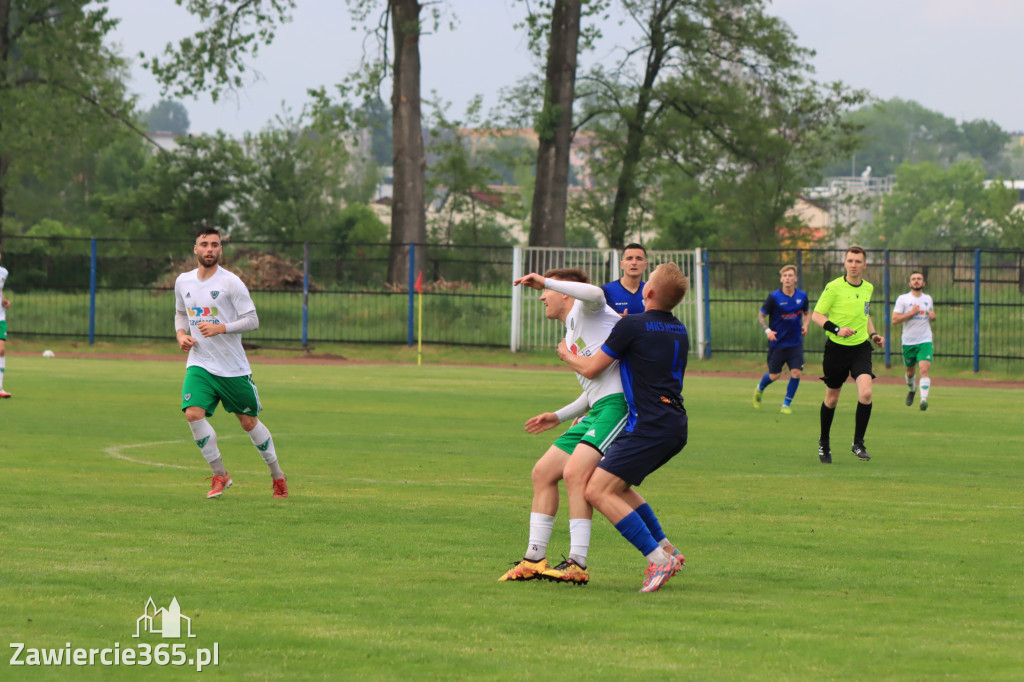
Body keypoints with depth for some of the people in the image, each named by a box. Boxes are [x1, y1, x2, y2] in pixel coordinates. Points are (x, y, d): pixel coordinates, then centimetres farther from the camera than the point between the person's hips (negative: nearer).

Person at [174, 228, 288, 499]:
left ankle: (277, 475, 26)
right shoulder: (183, 281, 5)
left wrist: (220, 328, -22)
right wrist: (181, 335, 2)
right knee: (193, 414, -19)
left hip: (233, 367, -3)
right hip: (199, 364, 3)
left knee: (249, 422, 6)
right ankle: (219, 475, -3)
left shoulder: (230, 282, -9)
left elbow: (252, 320, -9)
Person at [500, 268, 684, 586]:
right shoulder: (571, 335, 29)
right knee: (543, 473, 9)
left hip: (618, 404, -10)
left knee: (575, 473, -23)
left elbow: (594, 294, -25)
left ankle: (578, 565, -23)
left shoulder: (584, 310, 2)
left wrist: (544, 281, -18)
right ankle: (534, 560, 14)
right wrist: (559, 417, 29)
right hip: (597, 411, 10)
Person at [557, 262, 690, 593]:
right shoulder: (680, 331, 16)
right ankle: (666, 552, 17)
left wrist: (567, 355, 21)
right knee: (618, 485, 23)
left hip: (651, 426, -9)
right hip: (676, 426, 9)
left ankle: (658, 559, -18)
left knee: (597, 491, -11)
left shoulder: (632, 326, -8)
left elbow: (591, 368, 0)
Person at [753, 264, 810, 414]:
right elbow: (761, 315, -2)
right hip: (777, 342, -2)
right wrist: (767, 330, -18)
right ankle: (760, 389, 39)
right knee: (774, 375, 4)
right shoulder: (774, 297, -11)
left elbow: (807, 313, 18)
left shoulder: (802, 296, 0)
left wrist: (805, 325, -2)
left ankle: (787, 404, 7)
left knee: (796, 372, -11)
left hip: (795, 342, 2)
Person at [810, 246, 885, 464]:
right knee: (832, 398, 8)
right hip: (836, 348, -3)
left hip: (861, 347, 3)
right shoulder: (834, 287, -8)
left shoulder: (868, 288, 9)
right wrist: (837, 329, -21)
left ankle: (858, 443, -6)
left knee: (865, 393, -18)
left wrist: (873, 334, 11)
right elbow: (816, 315, -8)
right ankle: (824, 442, 31)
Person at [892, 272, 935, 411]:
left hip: (925, 341, 0)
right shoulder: (903, 299, -2)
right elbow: (894, 320, -10)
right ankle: (911, 390, 43)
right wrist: (911, 313, -18)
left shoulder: (928, 299, 9)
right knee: (910, 371, 13)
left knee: (924, 369, -17)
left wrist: (933, 316, 0)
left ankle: (924, 399, -23)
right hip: (908, 342, 0)